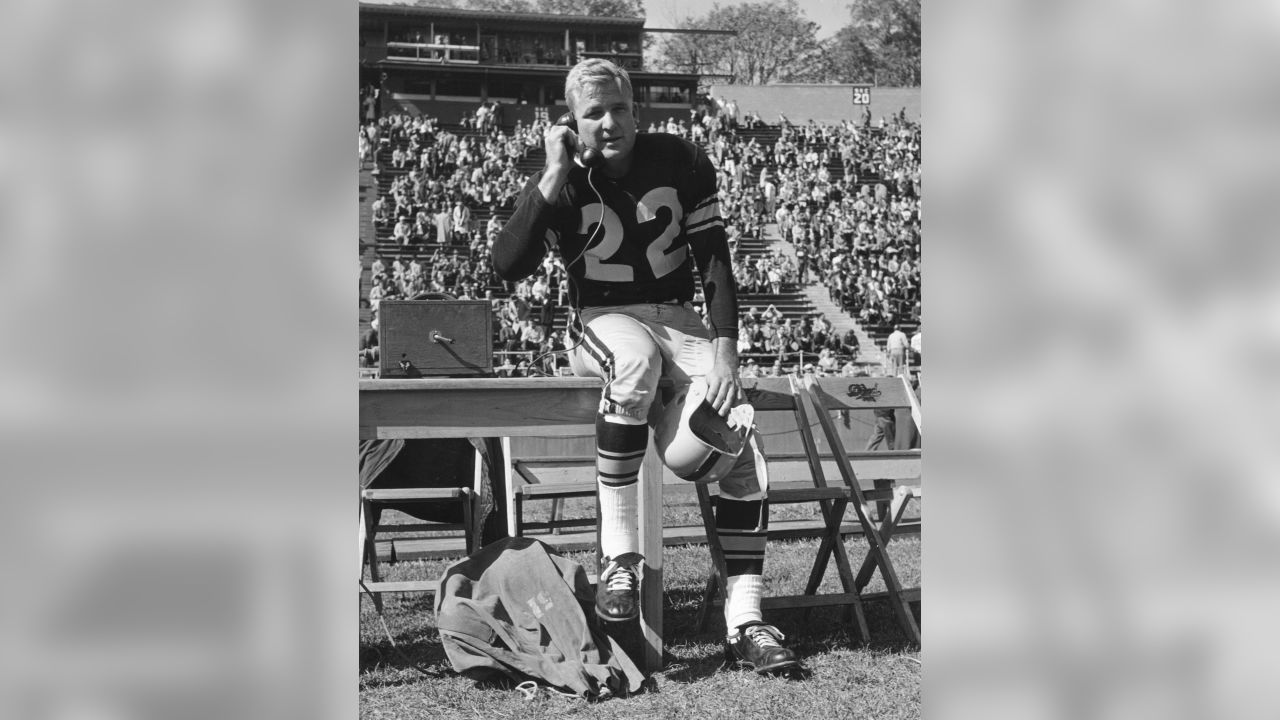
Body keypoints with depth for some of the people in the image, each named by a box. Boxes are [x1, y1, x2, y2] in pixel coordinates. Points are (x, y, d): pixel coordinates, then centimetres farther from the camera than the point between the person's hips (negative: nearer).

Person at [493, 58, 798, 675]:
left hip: (680, 320, 3)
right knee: (636, 360, -40)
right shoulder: (558, 183, -4)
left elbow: (714, 261, -1)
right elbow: (508, 267, -19)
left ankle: (744, 623, -20)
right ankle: (618, 559, -37)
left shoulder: (680, 163, 1)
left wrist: (724, 353, -14)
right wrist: (555, 177, -23)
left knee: (742, 440, -22)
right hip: (602, 322, -3)